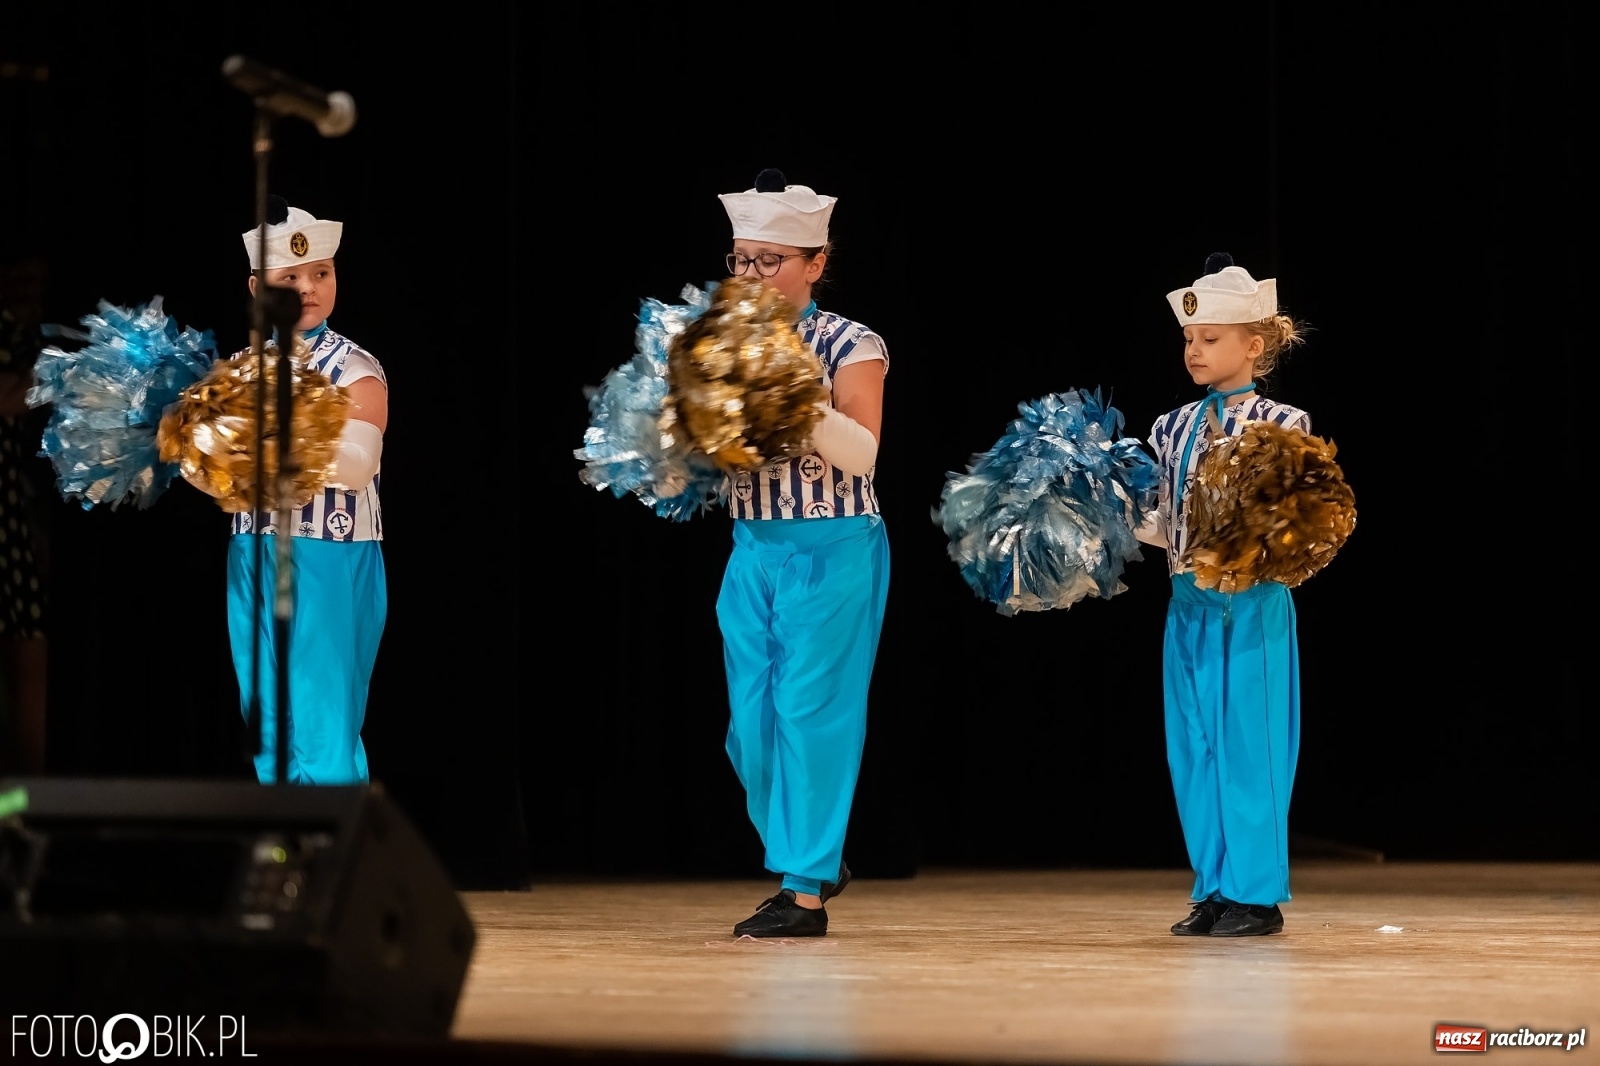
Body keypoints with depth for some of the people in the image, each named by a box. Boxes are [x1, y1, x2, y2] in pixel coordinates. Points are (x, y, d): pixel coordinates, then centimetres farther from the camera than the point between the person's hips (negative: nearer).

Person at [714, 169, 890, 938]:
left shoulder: (849, 347, -5)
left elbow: (863, 453, -16)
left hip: (832, 551, -6)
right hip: (753, 549, 6)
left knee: (812, 712, -7)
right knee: (750, 724, 6)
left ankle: (806, 890, -2)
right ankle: (810, 859, 26)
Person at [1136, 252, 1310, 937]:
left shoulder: (1280, 425, -4)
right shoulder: (1175, 428, 11)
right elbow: (1162, 520, 14)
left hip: (1252, 604, -6)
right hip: (1189, 602, 6)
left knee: (1249, 743, -4)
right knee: (1194, 748, 7)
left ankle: (1258, 894, 2)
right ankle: (1214, 891, 14)